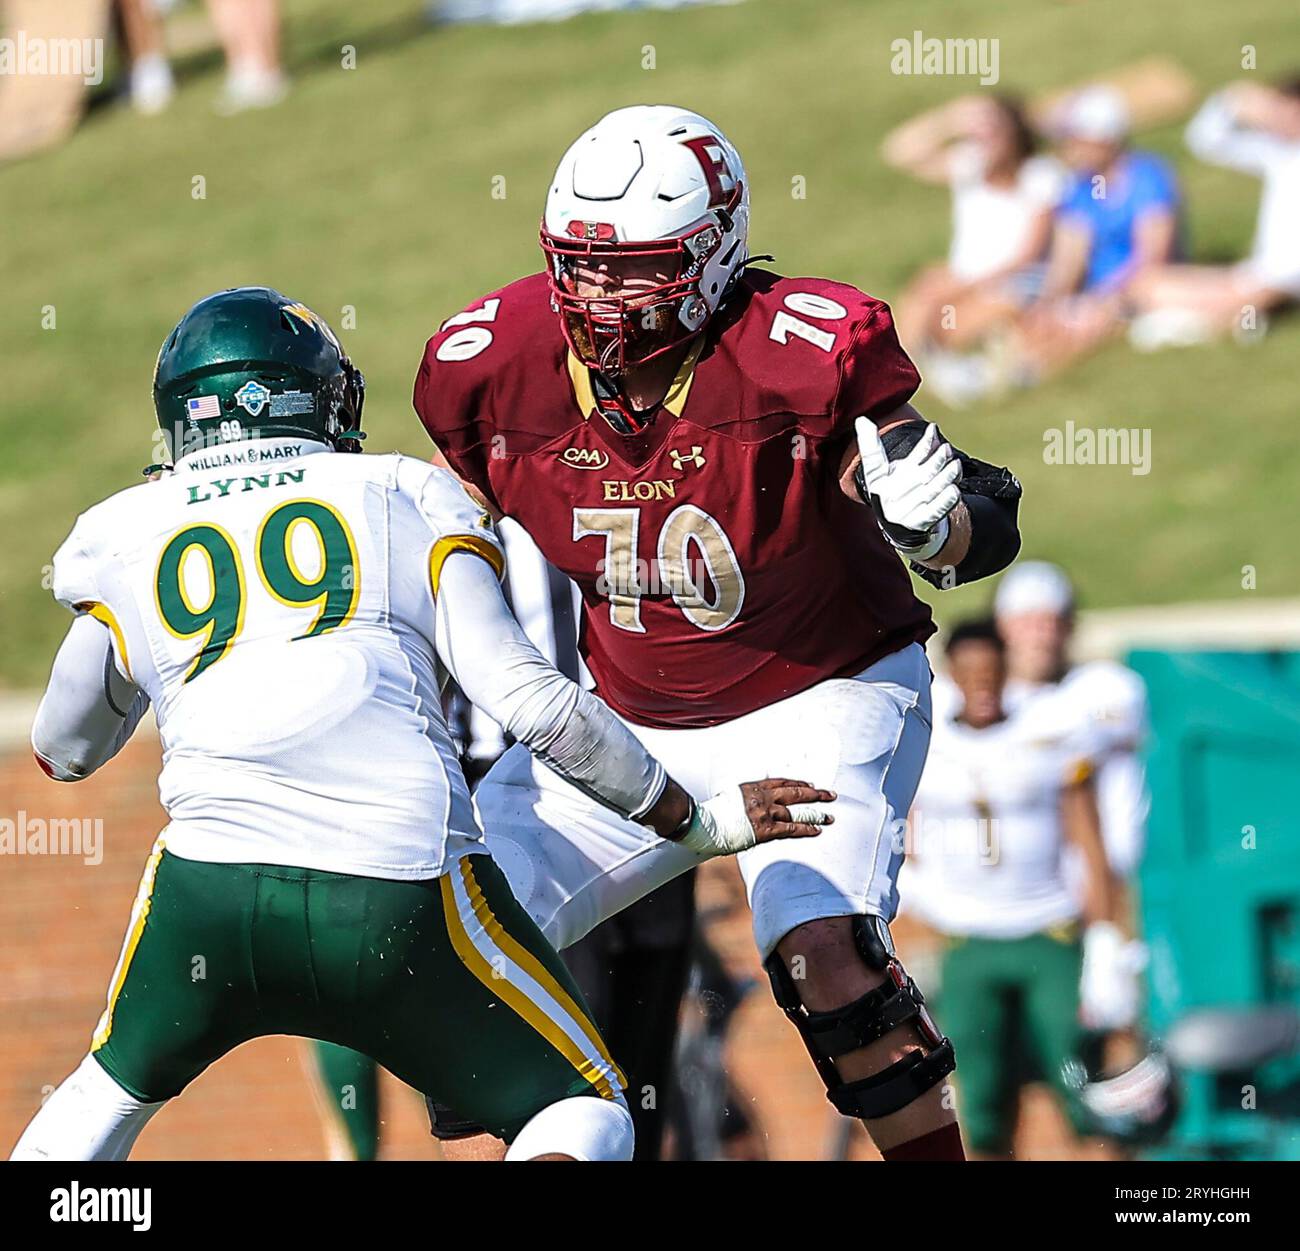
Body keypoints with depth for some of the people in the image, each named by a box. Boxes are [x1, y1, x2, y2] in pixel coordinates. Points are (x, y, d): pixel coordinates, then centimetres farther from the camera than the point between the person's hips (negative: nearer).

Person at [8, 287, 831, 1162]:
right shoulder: (406, 497, 15)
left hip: (209, 885, 2)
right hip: (399, 887, -2)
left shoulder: (123, 536, 20)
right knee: (585, 1110, 14)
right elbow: (525, 697, 5)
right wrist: (698, 822, 14)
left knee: (113, 1090, 30)